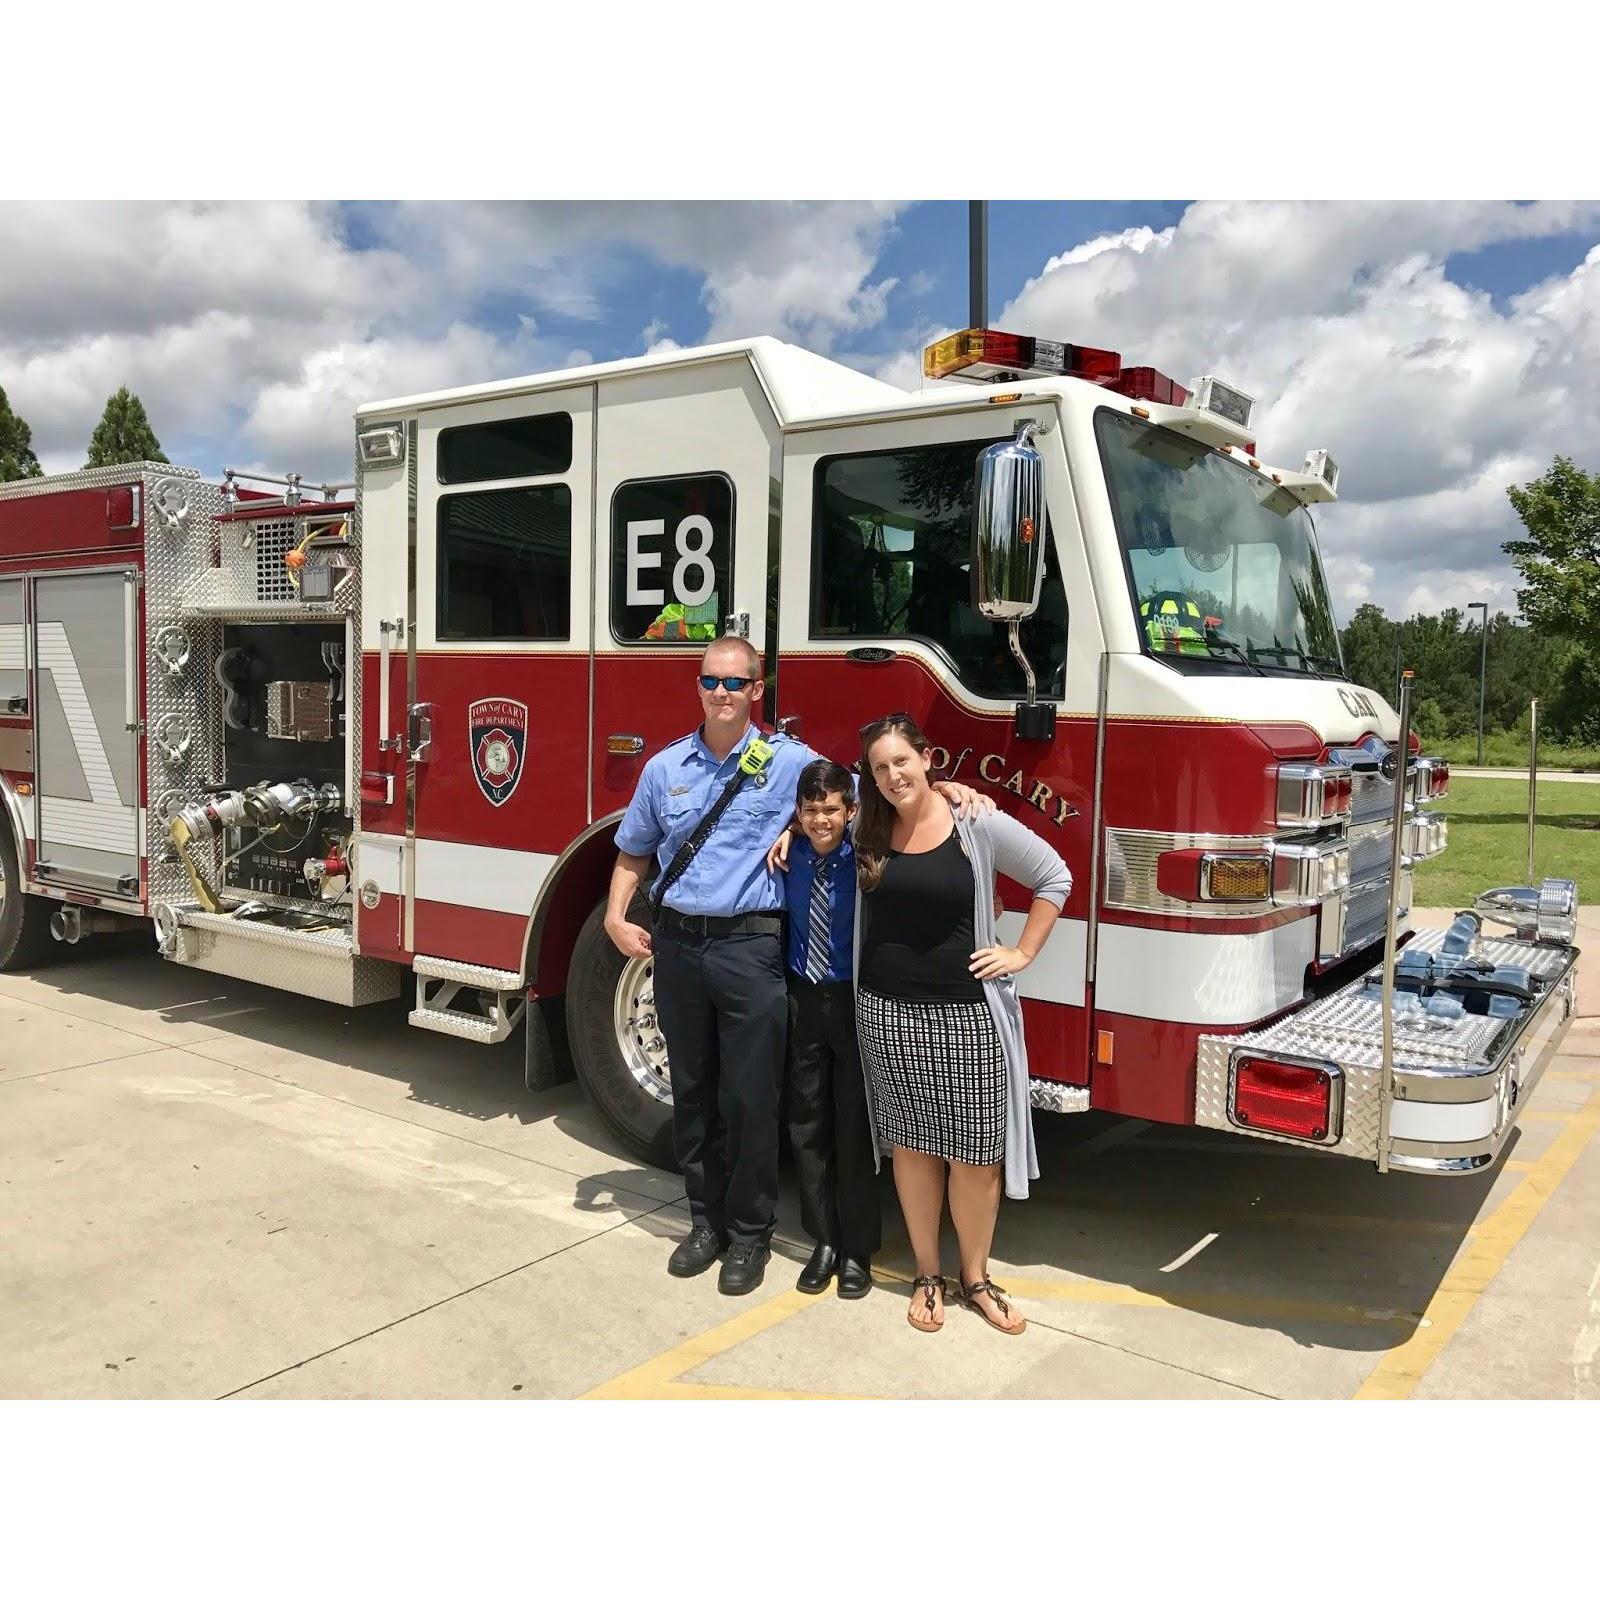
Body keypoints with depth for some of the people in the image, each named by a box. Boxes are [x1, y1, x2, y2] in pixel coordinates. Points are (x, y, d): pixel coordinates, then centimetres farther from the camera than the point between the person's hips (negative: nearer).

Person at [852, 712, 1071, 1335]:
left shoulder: (979, 825, -7)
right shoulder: (867, 830, 3)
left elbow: (1055, 879, 2)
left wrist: (1022, 954, -1)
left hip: (968, 1012, -2)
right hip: (889, 1010, 2)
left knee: (976, 1152, 3)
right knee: (912, 1144, 11)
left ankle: (976, 1277, 22)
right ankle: (927, 1274, 26)